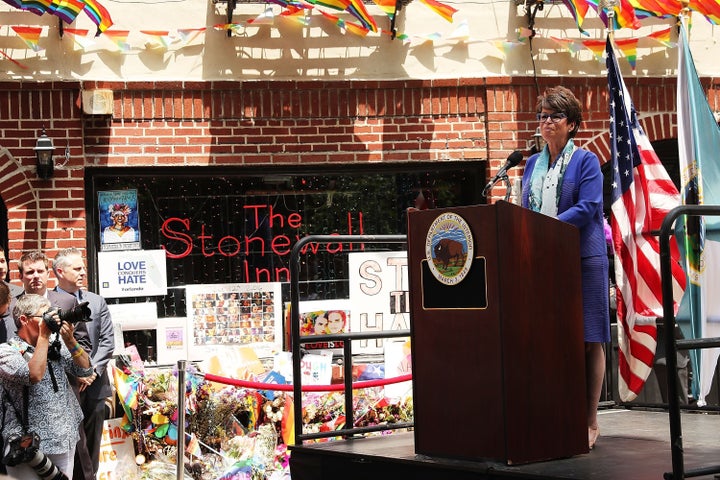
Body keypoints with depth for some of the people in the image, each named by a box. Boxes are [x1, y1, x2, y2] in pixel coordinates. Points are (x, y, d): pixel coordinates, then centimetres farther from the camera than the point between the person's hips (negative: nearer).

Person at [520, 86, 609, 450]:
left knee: (588, 340, -2)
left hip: (582, 258, -5)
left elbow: (587, 208, -11)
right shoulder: (532, 164, 16)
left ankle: (589, 422, 2)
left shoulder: (586, 161, 0)